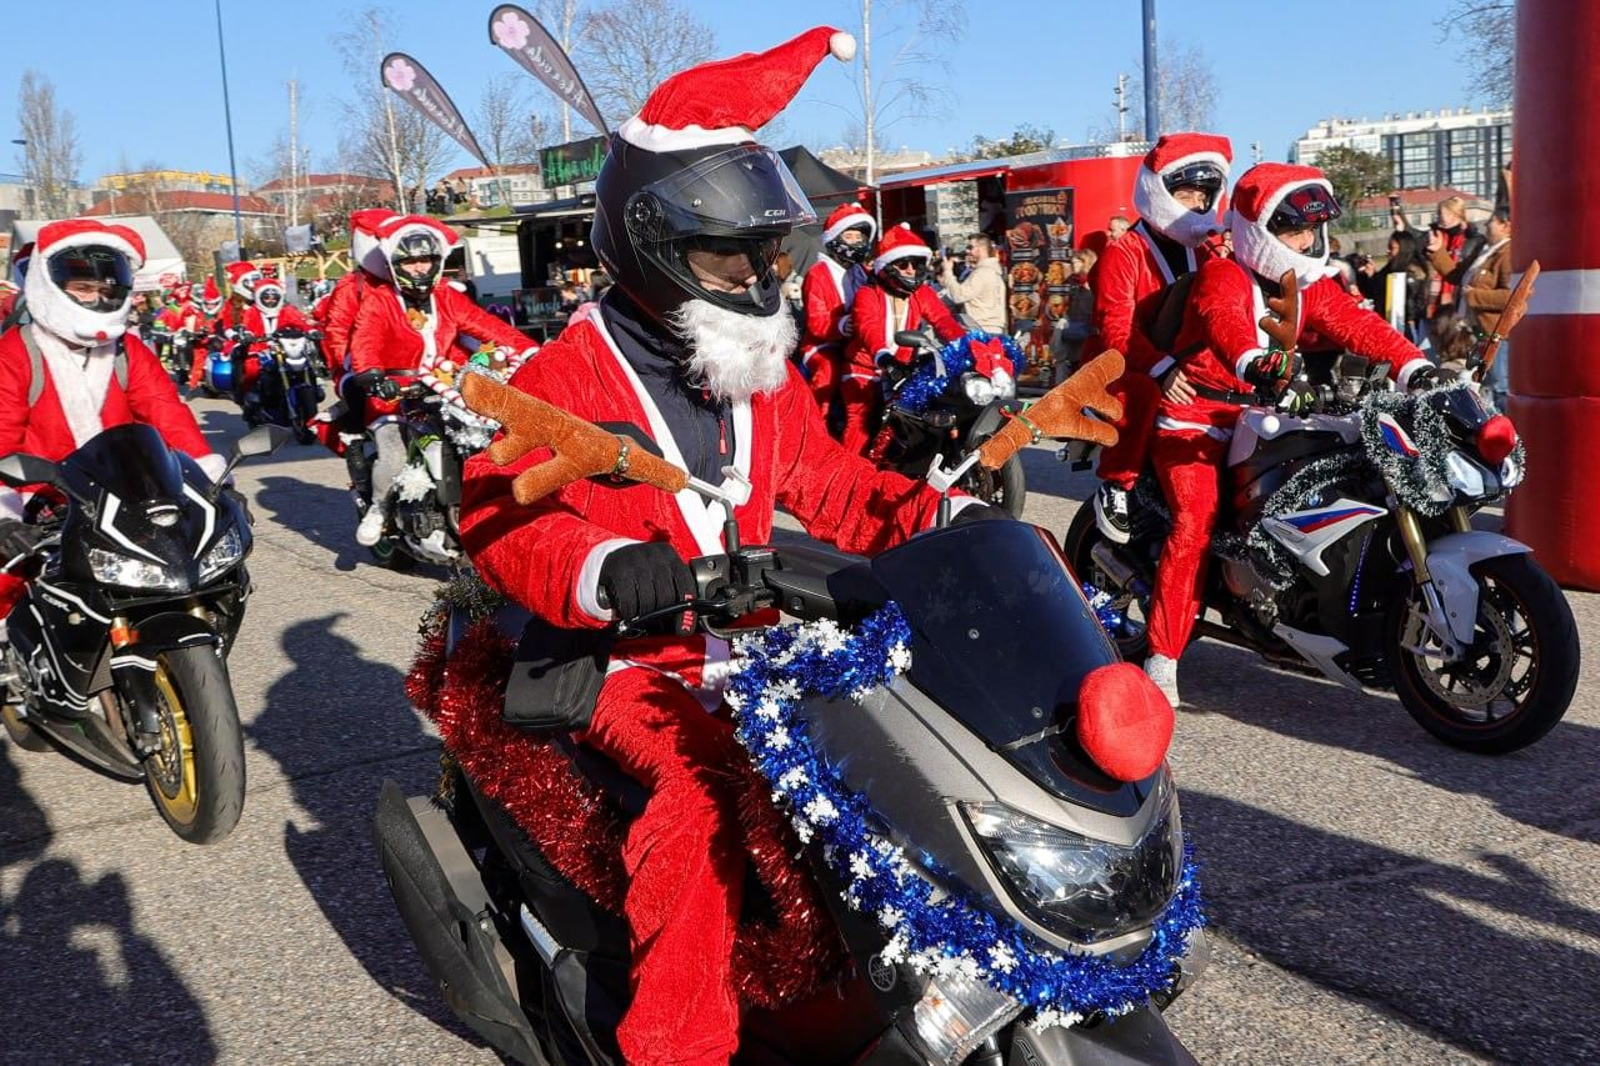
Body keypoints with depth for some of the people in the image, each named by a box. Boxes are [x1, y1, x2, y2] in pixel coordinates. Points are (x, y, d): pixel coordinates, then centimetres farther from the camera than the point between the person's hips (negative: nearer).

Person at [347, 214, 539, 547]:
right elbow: (364, 342, -20)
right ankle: (378, 509, 5)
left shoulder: (448, 300, 11)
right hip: (394, 398, -4)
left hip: (446, 393, 4)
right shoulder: (379, 304, -2)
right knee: (393, 458, -26)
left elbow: (488, 325, 0)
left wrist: (528, 351, -15)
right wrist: (370, 376, -43)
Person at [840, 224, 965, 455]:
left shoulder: (923, 295, 7)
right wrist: (882, 353, -51)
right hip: (865, 370, -5)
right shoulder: (868, 295, -10)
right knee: (861, 423, -18)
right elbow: (868, 327, -29)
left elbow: (942, 319, -8)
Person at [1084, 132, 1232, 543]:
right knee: (1145, 394, -39)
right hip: (1121, 369, -7)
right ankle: (1115, 485, -22)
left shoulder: (1203, 254, 14)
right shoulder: (1124, 253, -10)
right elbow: (1116, 328, -23)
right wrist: (1161, 369, -38)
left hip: (1183, 367, 7)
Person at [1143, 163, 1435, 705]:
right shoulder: (1222, 276, -14)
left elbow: (1358, 324, -1)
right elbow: (1222, 320, -35)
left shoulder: (1311, 288, 10)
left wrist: (1414, 366, -18)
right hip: (1195, 418, -8)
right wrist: (1254, 361, -57)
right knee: (1196, 522, -22)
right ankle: (1162, 660, -20)